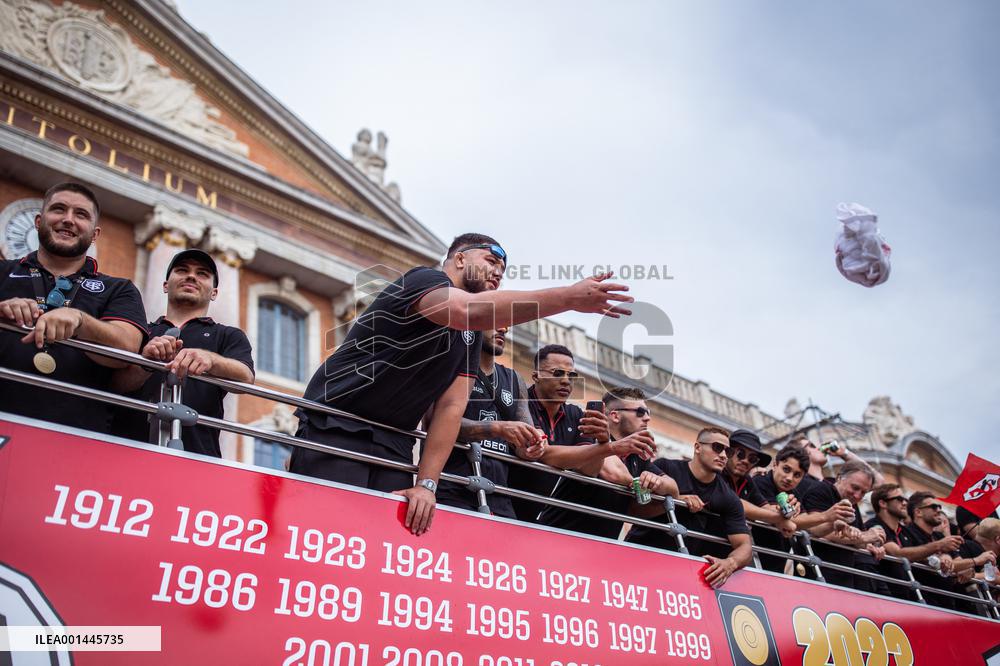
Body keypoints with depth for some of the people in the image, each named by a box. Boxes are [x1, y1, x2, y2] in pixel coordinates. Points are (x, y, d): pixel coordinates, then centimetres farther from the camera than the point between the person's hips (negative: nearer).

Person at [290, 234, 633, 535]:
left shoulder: (473, 335, 15)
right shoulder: (424, 279, -9)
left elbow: (452, 406, 3)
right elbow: (468, 310, -33)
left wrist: (426, 483, -11)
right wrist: (570, 297, -37)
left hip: (394, 444, 7)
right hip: (335, 429, -7)